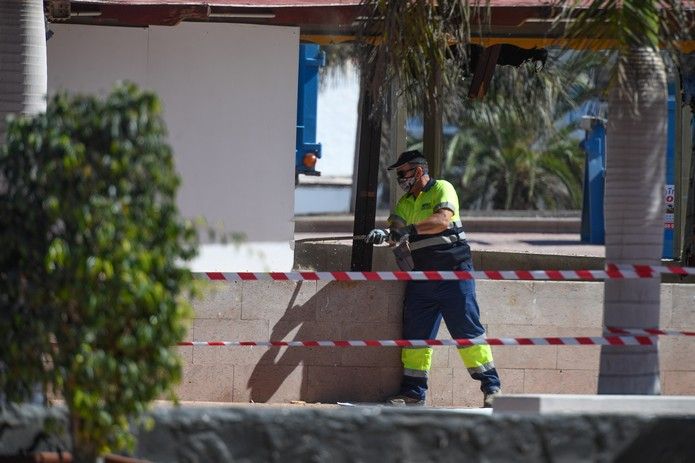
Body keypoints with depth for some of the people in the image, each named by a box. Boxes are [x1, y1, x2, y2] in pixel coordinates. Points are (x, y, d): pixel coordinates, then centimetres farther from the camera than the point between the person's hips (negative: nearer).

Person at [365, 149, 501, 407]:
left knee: (467, 330, -8)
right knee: (415, 334, 3)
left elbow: (443, 220, -22)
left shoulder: (442, 190, -4)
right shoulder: (405, 202, 17)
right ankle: (413, 393, 8)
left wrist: (410, 229, -34)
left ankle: (491, 386, -4)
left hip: (454, 272, -7)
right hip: (422, 277, 7)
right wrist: (385, 234, -23)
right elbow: (396, 228, 1)